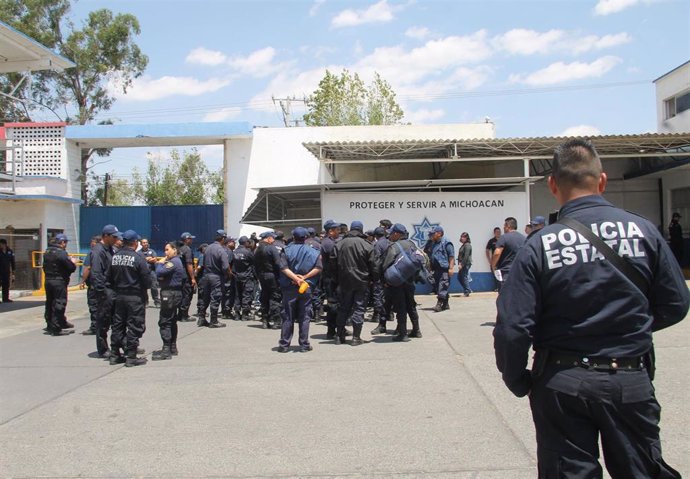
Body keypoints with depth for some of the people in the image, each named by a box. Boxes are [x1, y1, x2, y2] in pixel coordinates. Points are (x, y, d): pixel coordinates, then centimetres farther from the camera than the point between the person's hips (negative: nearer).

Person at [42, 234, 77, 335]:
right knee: (59, 304, -2)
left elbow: (45, 267, 14)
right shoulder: (61, 253, -17)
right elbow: (71, 268, -17)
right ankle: (56, 329, -1)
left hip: (48, 280, 8)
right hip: (59, 282, -8)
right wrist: (73, 262, 2)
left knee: (50, 303, 16)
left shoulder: (47, 252, 9)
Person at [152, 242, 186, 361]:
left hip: (170, 294, -11)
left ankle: (166, 350, -9)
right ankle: (173, 348, 22)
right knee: (172, 321, 15)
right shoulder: (176, 261, 18)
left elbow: (159, 273, -25)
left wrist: (159, 263, -5)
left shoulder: (173, 262, -16)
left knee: (164, 322, -9)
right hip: (175, 293, 11)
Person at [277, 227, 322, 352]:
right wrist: (304, 277, -12)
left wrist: (296, 278, -18)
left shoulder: (286, 250, -2)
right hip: (306, 287, 0)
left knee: (287, 317, 7)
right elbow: (319, 268, -9)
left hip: (289, 287, 0)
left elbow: (284, 268, -15)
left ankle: (284, 344, 10)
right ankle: (304, 344, 7)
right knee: (305, 316, 7)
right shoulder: (313, 251, 3)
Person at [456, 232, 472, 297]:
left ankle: (467, 291, 5)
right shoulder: (463, 245, 16)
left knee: (464, 277, -4)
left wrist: (461, 264, -21)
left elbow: (466, 256, -20)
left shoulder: (467, 245, -14)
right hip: (462, 264, 10)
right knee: (459, 277, 12)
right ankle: (468, 290, 20)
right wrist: (459, 263, 11)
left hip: (466, 264, -10)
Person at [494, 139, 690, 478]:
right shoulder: (643, 230, -7)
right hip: (632, 381, 2)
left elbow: (512, 326, -16)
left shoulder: (539, 246, -14)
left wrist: (518, 381, 1)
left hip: (563, 384, -2)